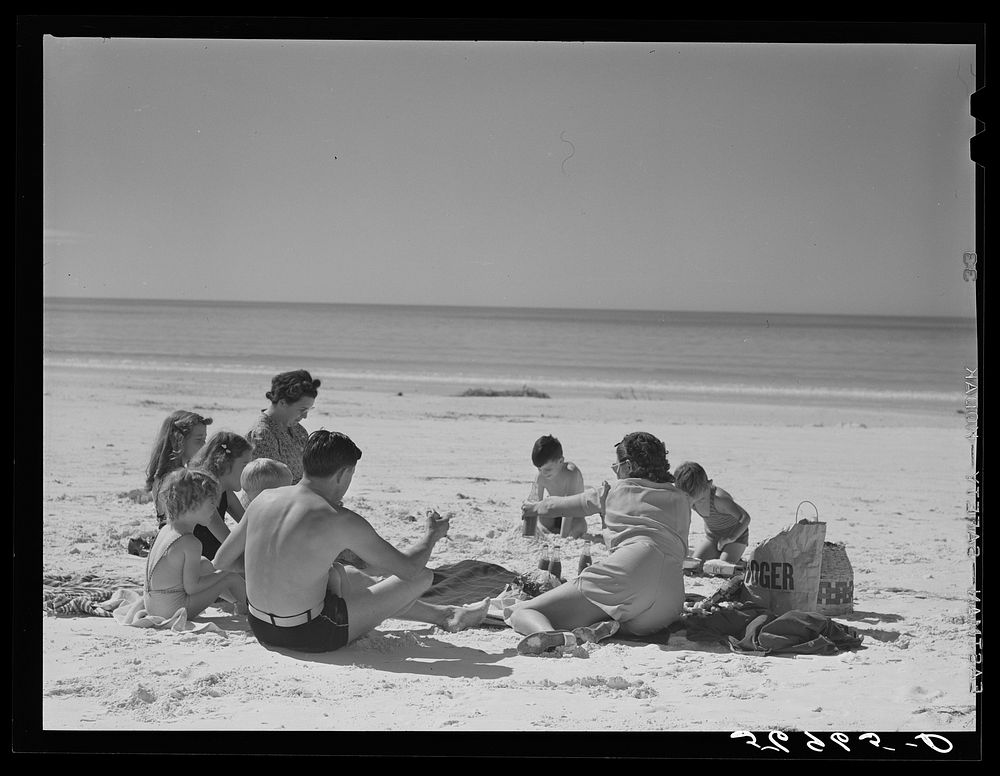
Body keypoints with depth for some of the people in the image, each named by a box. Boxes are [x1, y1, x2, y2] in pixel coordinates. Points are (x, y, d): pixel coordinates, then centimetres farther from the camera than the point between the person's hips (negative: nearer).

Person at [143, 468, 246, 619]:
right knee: (232, 578, 2)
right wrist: (222, 573, -7)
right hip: (172, 609, -9)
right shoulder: (191, 543, -22)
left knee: (205, 565, 27)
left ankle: (238, 601, 43)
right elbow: (191, 587, -20)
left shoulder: (166, 530, 5)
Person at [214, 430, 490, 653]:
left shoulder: (264, 499, -2)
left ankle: (444, 615, 48)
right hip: (309, 634, -7)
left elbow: (221, 560, 8)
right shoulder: (340, 520, -19)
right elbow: (409, 568, -13)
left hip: (260, 627, 7)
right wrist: (433, 534, 8)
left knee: (348, 576, 35)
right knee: (423, 577, 5)